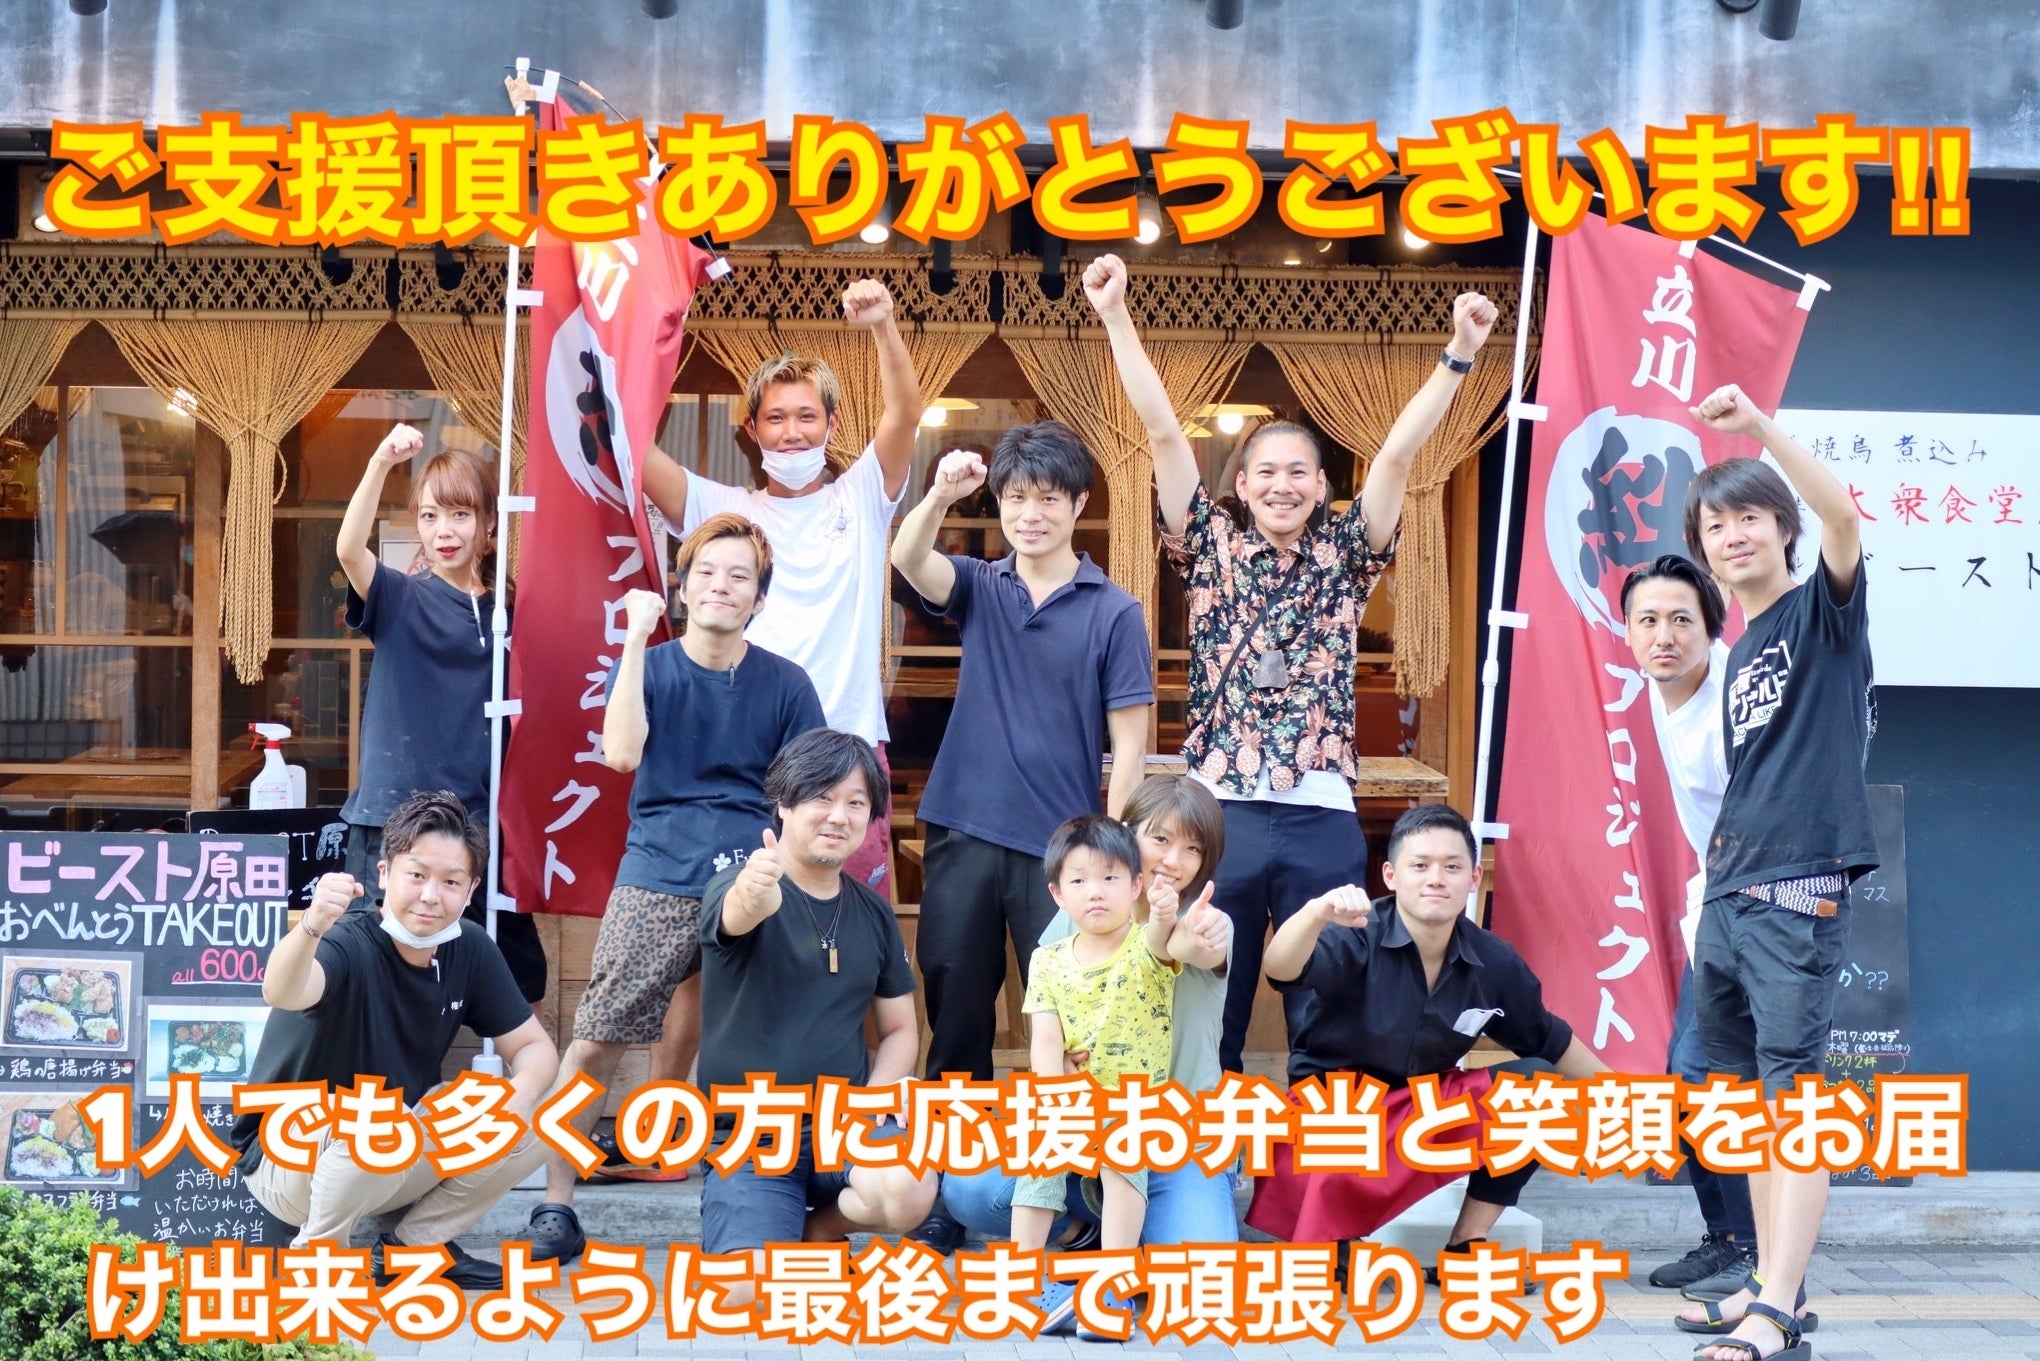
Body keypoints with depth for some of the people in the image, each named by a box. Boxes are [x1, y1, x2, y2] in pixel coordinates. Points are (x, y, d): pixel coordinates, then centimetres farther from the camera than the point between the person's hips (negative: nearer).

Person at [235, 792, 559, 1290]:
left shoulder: (470, 948, -7)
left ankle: (415, 1243, 6)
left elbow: (534, 1046, -1)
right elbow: (281, 993, -47)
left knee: (533, 1124, -11)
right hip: (289, 1156, -6)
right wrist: (311, 926, -69)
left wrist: (521, 1094, -24)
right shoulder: (350, 943, -26)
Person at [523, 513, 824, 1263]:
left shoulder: (784, 684, 7)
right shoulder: (650, 667, 5)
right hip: (657, 881, -1)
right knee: (599, 1036, -6)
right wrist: (636, 639, -12)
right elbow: (622, 753, -13)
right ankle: (556, 1201, 1)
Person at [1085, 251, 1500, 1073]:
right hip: (1219, 812, 0)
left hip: (1321, 818, 1)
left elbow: (1399, 452, 1)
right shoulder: (1212, 550, 8)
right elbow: (1163, 432, 1)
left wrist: (1459, 353, -8)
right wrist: (1116, 317, -4)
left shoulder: (1344, 559, 10)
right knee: (1206, 1014, 7)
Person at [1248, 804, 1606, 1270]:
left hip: (1430, 1109, 5)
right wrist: (1317, 914, -60)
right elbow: (1282, 970, -40)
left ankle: (1466, 1247, -1)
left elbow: (1549, 1040, 12)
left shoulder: (1493, 962, -5)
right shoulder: (1358, 939, -19)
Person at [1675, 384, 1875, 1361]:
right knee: (1749, 1098, 12)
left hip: (1800, 892, -9)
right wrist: (1712, 886, 17)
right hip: (1726, 895, 9)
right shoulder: (1739, 656, 20)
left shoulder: (1823, 609, 1)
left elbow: (1842, 514, -19)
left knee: (1793, 1094, -13)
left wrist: (1760, 426, -28)